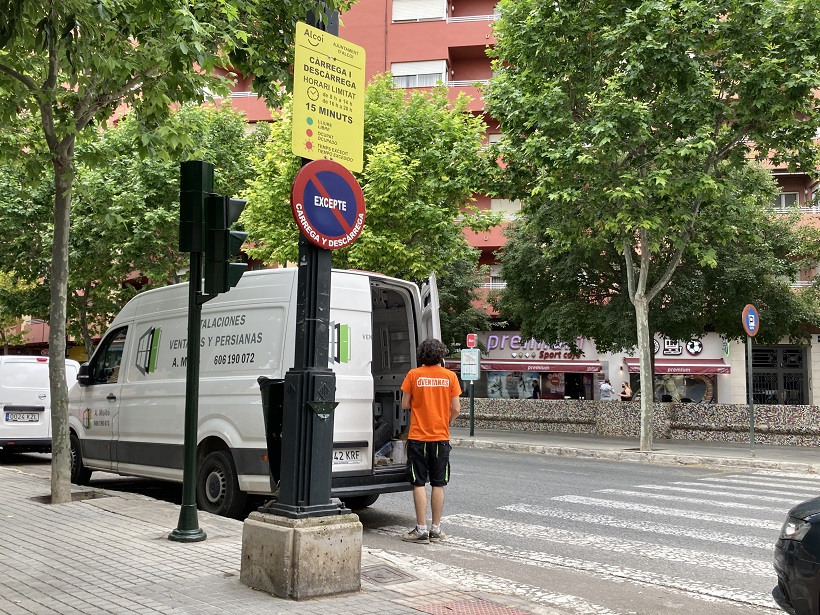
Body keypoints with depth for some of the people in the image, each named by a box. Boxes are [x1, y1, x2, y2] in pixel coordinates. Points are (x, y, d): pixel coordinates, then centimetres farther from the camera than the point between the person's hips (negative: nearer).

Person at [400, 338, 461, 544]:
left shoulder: (413, 375, -5)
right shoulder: (450, 376, -1)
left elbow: (405, 404, -2)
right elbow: (456, 408, -1)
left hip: (418, 436, -2)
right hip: (441, 436, 2)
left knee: (419, 483, 2)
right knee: (438, 484, 9)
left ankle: (421, 529, 2)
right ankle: (436, 529, 14)